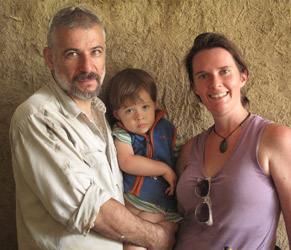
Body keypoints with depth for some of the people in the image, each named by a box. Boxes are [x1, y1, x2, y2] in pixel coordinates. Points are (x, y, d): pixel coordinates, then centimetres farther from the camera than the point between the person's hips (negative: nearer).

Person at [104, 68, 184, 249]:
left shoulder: (168, 130, 8)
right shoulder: (121, 133, 3)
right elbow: (127, 162, -13)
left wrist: (178, 182, -7)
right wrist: (165, 170, -11)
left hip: (161, 207, -1)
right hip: (128, 199, 1)